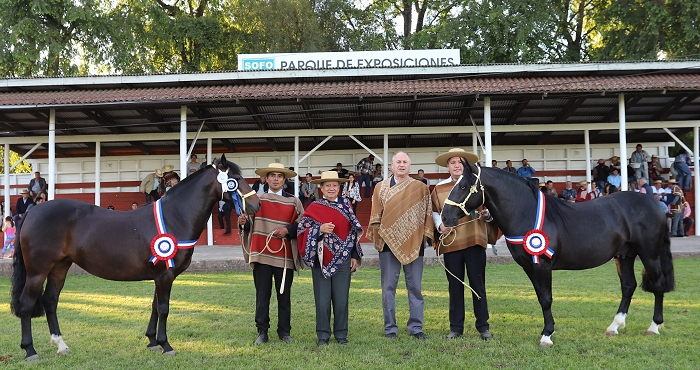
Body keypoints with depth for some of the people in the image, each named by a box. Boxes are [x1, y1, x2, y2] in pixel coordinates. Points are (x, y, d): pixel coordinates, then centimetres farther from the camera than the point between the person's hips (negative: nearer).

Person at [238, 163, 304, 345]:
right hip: (261, 255, 0)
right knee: (262, 295, 3)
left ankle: (284, 331, 17)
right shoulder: (256, 199, 10)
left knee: (284, 296, 7)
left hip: (285, 256, 0)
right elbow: (250, 226, 11)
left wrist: (288, 230, -13)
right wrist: (243, 222, -11)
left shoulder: (293, 202, 7)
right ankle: (262, 332, 12)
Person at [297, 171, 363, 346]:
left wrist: (355, 256, 5)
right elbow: (302, 231, -1)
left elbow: (354, 232, 9)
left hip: (342, 260, 1)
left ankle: (341, 334, 16)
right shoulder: (314, 208, 2)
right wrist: (320, 229, -18)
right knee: (322, 299, 2)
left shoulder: (346, 206, 7)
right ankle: (323, 335, 13)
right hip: (321, 260, -1)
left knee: (341, 298, 4)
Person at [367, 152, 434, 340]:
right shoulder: (381, 187, 8)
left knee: (415, 287, 5)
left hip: (413, 243, 0)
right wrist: (377, 233, -4)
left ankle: (416, 327, 13)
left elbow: (427, 213, 6)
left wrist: (426, 233, -4)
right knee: (388, 287, 3)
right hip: (389, 243, 0)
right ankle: (390, 328, 11)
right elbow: (375, 215, 7)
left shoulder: (421, 188, 7)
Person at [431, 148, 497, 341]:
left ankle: (483, 326, 14)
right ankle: (456, 327, 17)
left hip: (475, 240, -1)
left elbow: (488, 208, 10)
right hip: (450, 242, 1)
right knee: (455, 286, 7)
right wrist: (440, 226, -7)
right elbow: (435, 212, 11)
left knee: (478, 285, 3)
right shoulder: (439, 188, 8)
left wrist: (486, 214, -12)